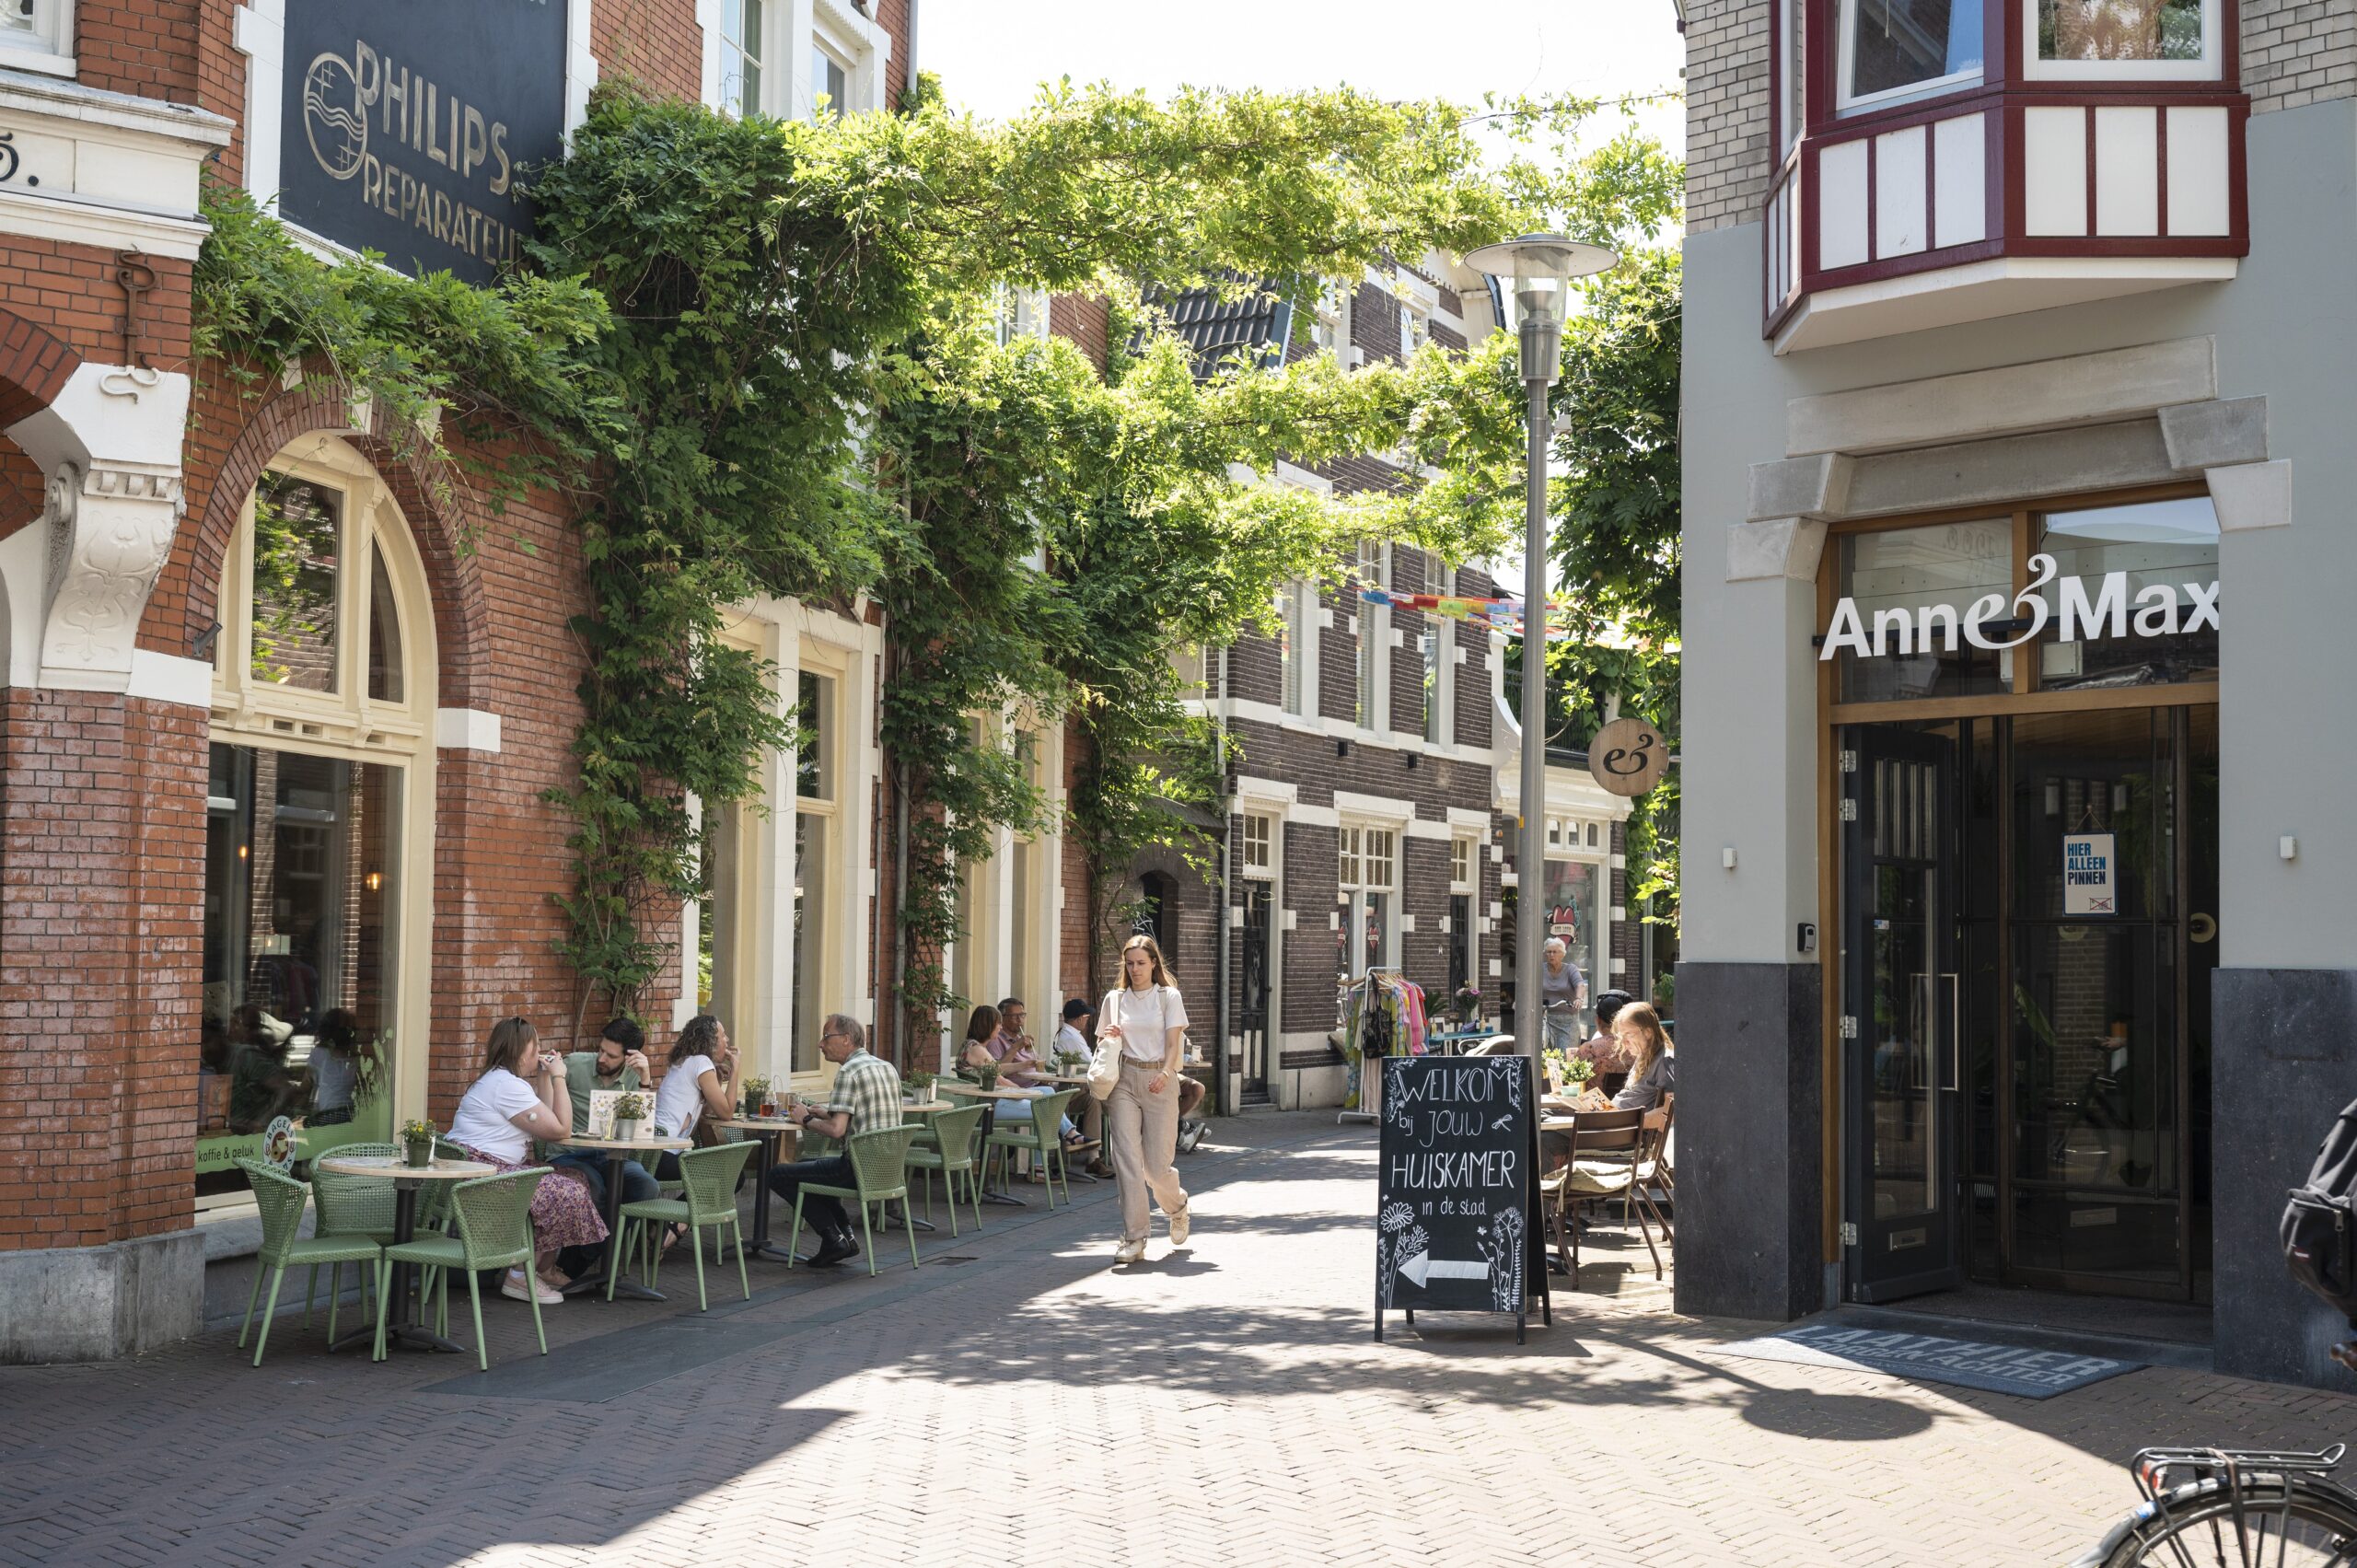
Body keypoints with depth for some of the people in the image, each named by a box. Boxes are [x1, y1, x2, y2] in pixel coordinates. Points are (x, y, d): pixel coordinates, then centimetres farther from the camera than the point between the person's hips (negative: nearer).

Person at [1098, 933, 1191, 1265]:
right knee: (1127, 1159, -9)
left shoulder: (1169, 997, 4)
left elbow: (1174, 1044, -4)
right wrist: (1108, 1037, -4)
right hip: (1124, 1079, 2)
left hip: (1159, 1080, -2)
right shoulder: (1114, 999, 12)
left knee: (1156, 1165, -1)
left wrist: (1165, 1074, -22)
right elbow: (1103, 1044, 19)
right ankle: (1134, 1237, -6)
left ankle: (1177, 1206, 32)